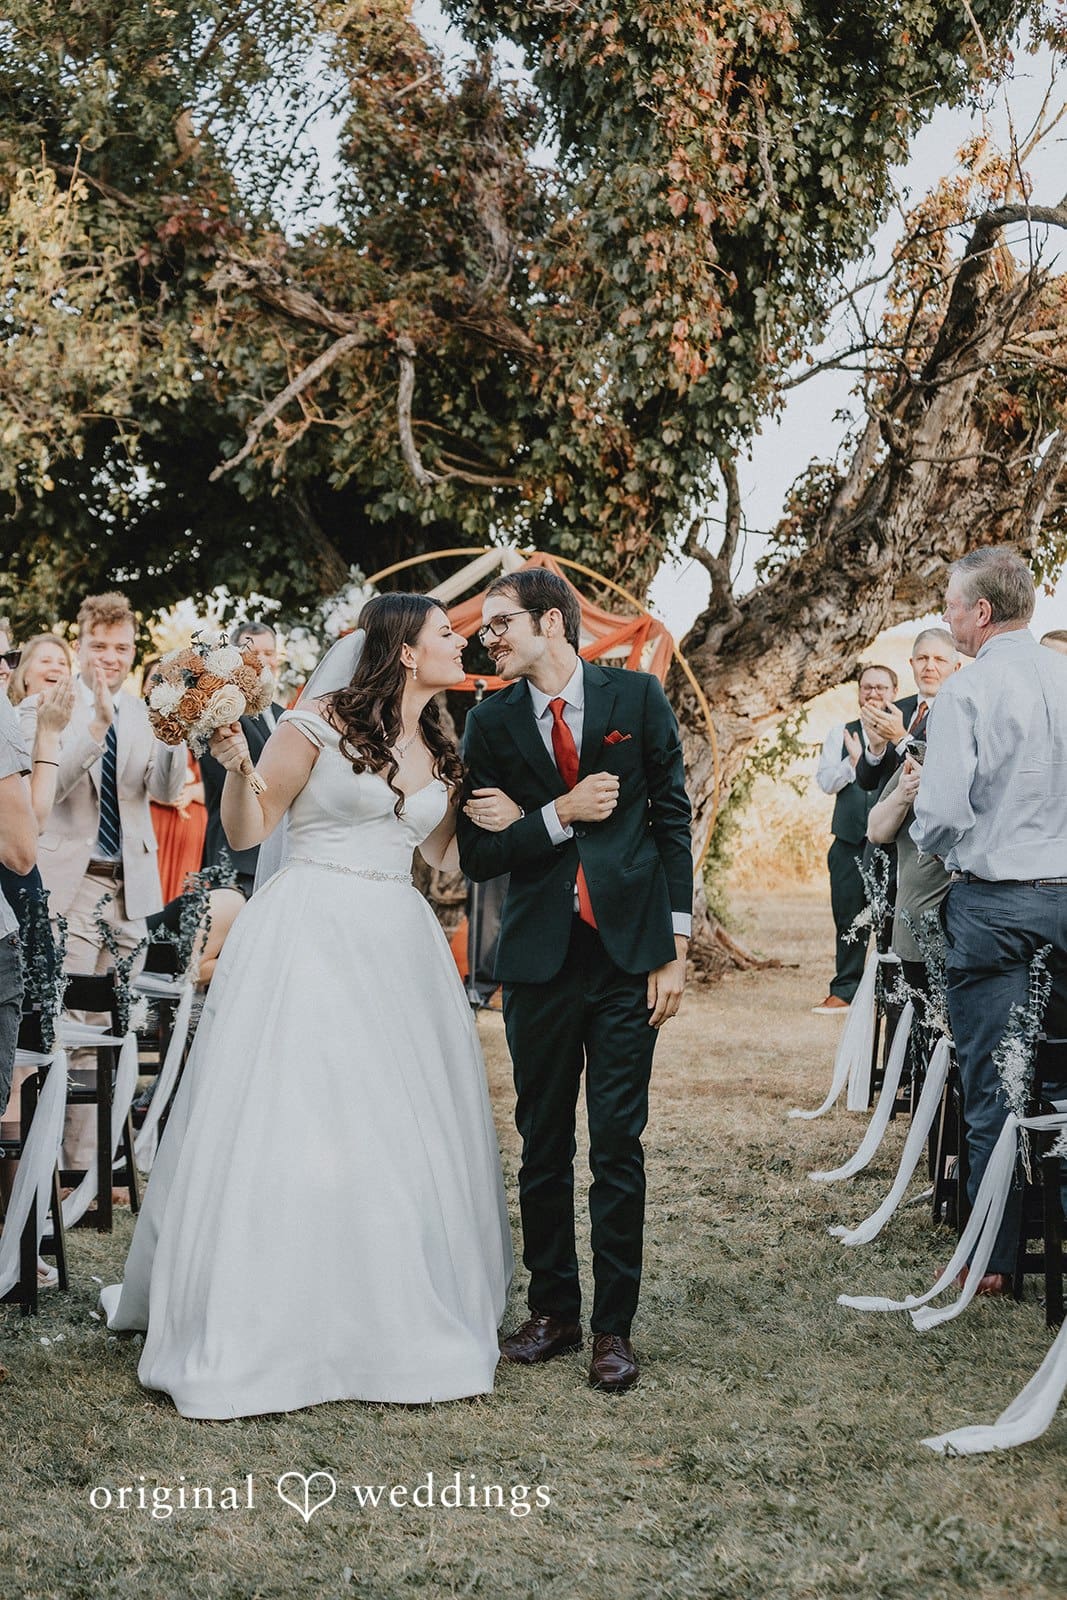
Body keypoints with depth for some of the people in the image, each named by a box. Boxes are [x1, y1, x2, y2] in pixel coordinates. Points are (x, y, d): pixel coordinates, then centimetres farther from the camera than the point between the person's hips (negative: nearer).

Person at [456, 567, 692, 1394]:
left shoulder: (637, 696, 1)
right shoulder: (492, 721, 4)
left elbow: (672, 818, 1)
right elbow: (479, 856, 1)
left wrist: (676, 945, -3)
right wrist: (558, 815, -14)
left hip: (627, 951, -2)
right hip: (539, 955, 2)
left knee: (619, 1143, 1)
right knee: (543, 1142, 9)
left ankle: (614, 1325, 11)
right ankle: (552, 1309, 23)